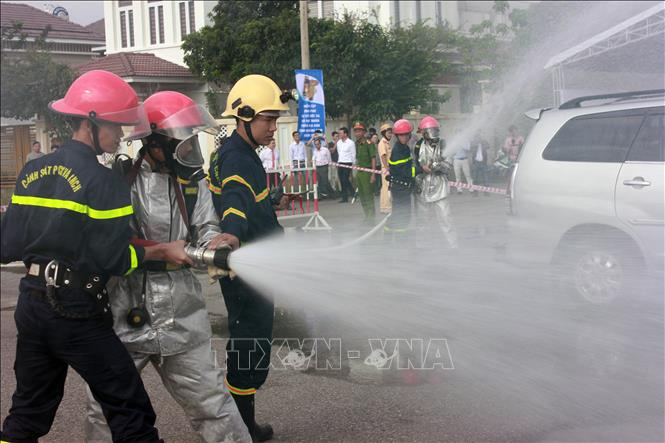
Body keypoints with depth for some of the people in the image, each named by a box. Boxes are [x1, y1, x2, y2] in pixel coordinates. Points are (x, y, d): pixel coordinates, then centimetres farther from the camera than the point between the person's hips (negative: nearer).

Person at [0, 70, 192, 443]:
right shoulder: (105, 182, -14)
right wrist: (163, 252, -4)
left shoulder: (32, 172, 6)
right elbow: (114, 259, -16)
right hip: (78, 313, -7)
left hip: (32, 306, 7)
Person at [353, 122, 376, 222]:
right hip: (359, 172, 8)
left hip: (367, 171, -8)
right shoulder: (357, 143, 11)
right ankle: (367, 215, 23)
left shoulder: (368, 143, -11)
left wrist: (373, 174, -18)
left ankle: (371, 216, 2)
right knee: (361, 195, 13)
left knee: (368, 194, -5)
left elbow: (373, 159, -14)